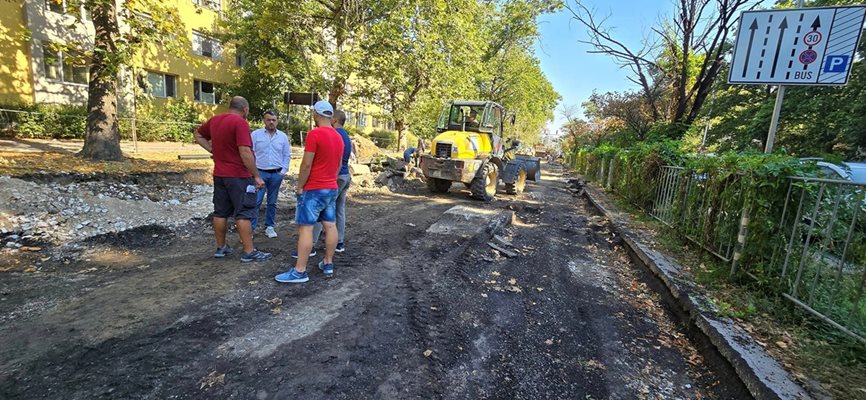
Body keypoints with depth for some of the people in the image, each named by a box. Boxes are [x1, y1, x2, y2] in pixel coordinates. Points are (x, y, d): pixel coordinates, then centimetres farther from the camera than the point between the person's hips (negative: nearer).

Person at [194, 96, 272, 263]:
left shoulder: (214, 120, 9)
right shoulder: (240, 122, -16)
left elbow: (198, 135, 25)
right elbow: (245, 152, -23)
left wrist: (213, 149, 14)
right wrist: (256, 176, -18)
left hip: (219, 175, 8)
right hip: (239, 176, -8)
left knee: (220, 212, 13)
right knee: (243, 213, -4)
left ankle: (220, 247, 24)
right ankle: (249, 252, 0)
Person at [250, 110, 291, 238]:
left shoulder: (283, 136, 6)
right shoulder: (256, 134, 0)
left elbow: (287, 155, 9)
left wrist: (283, 171, 2)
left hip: (276, 174, 2)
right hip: (260, 173, -2)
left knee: (272, 203, 10)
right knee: (255, 202, -5)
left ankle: (269, 227, 20)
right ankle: (251, 228, 2)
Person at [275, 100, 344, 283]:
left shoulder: (314, 134, -15)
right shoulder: (338, 137, 10)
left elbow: (306, 164, -16)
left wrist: (300, 186, -7)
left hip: (314, 189, -8)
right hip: (332, 189, 8)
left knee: (306, 228, -5)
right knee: (330, 226, 10)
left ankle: (300, 271, -2)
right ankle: (328, 264, 18)